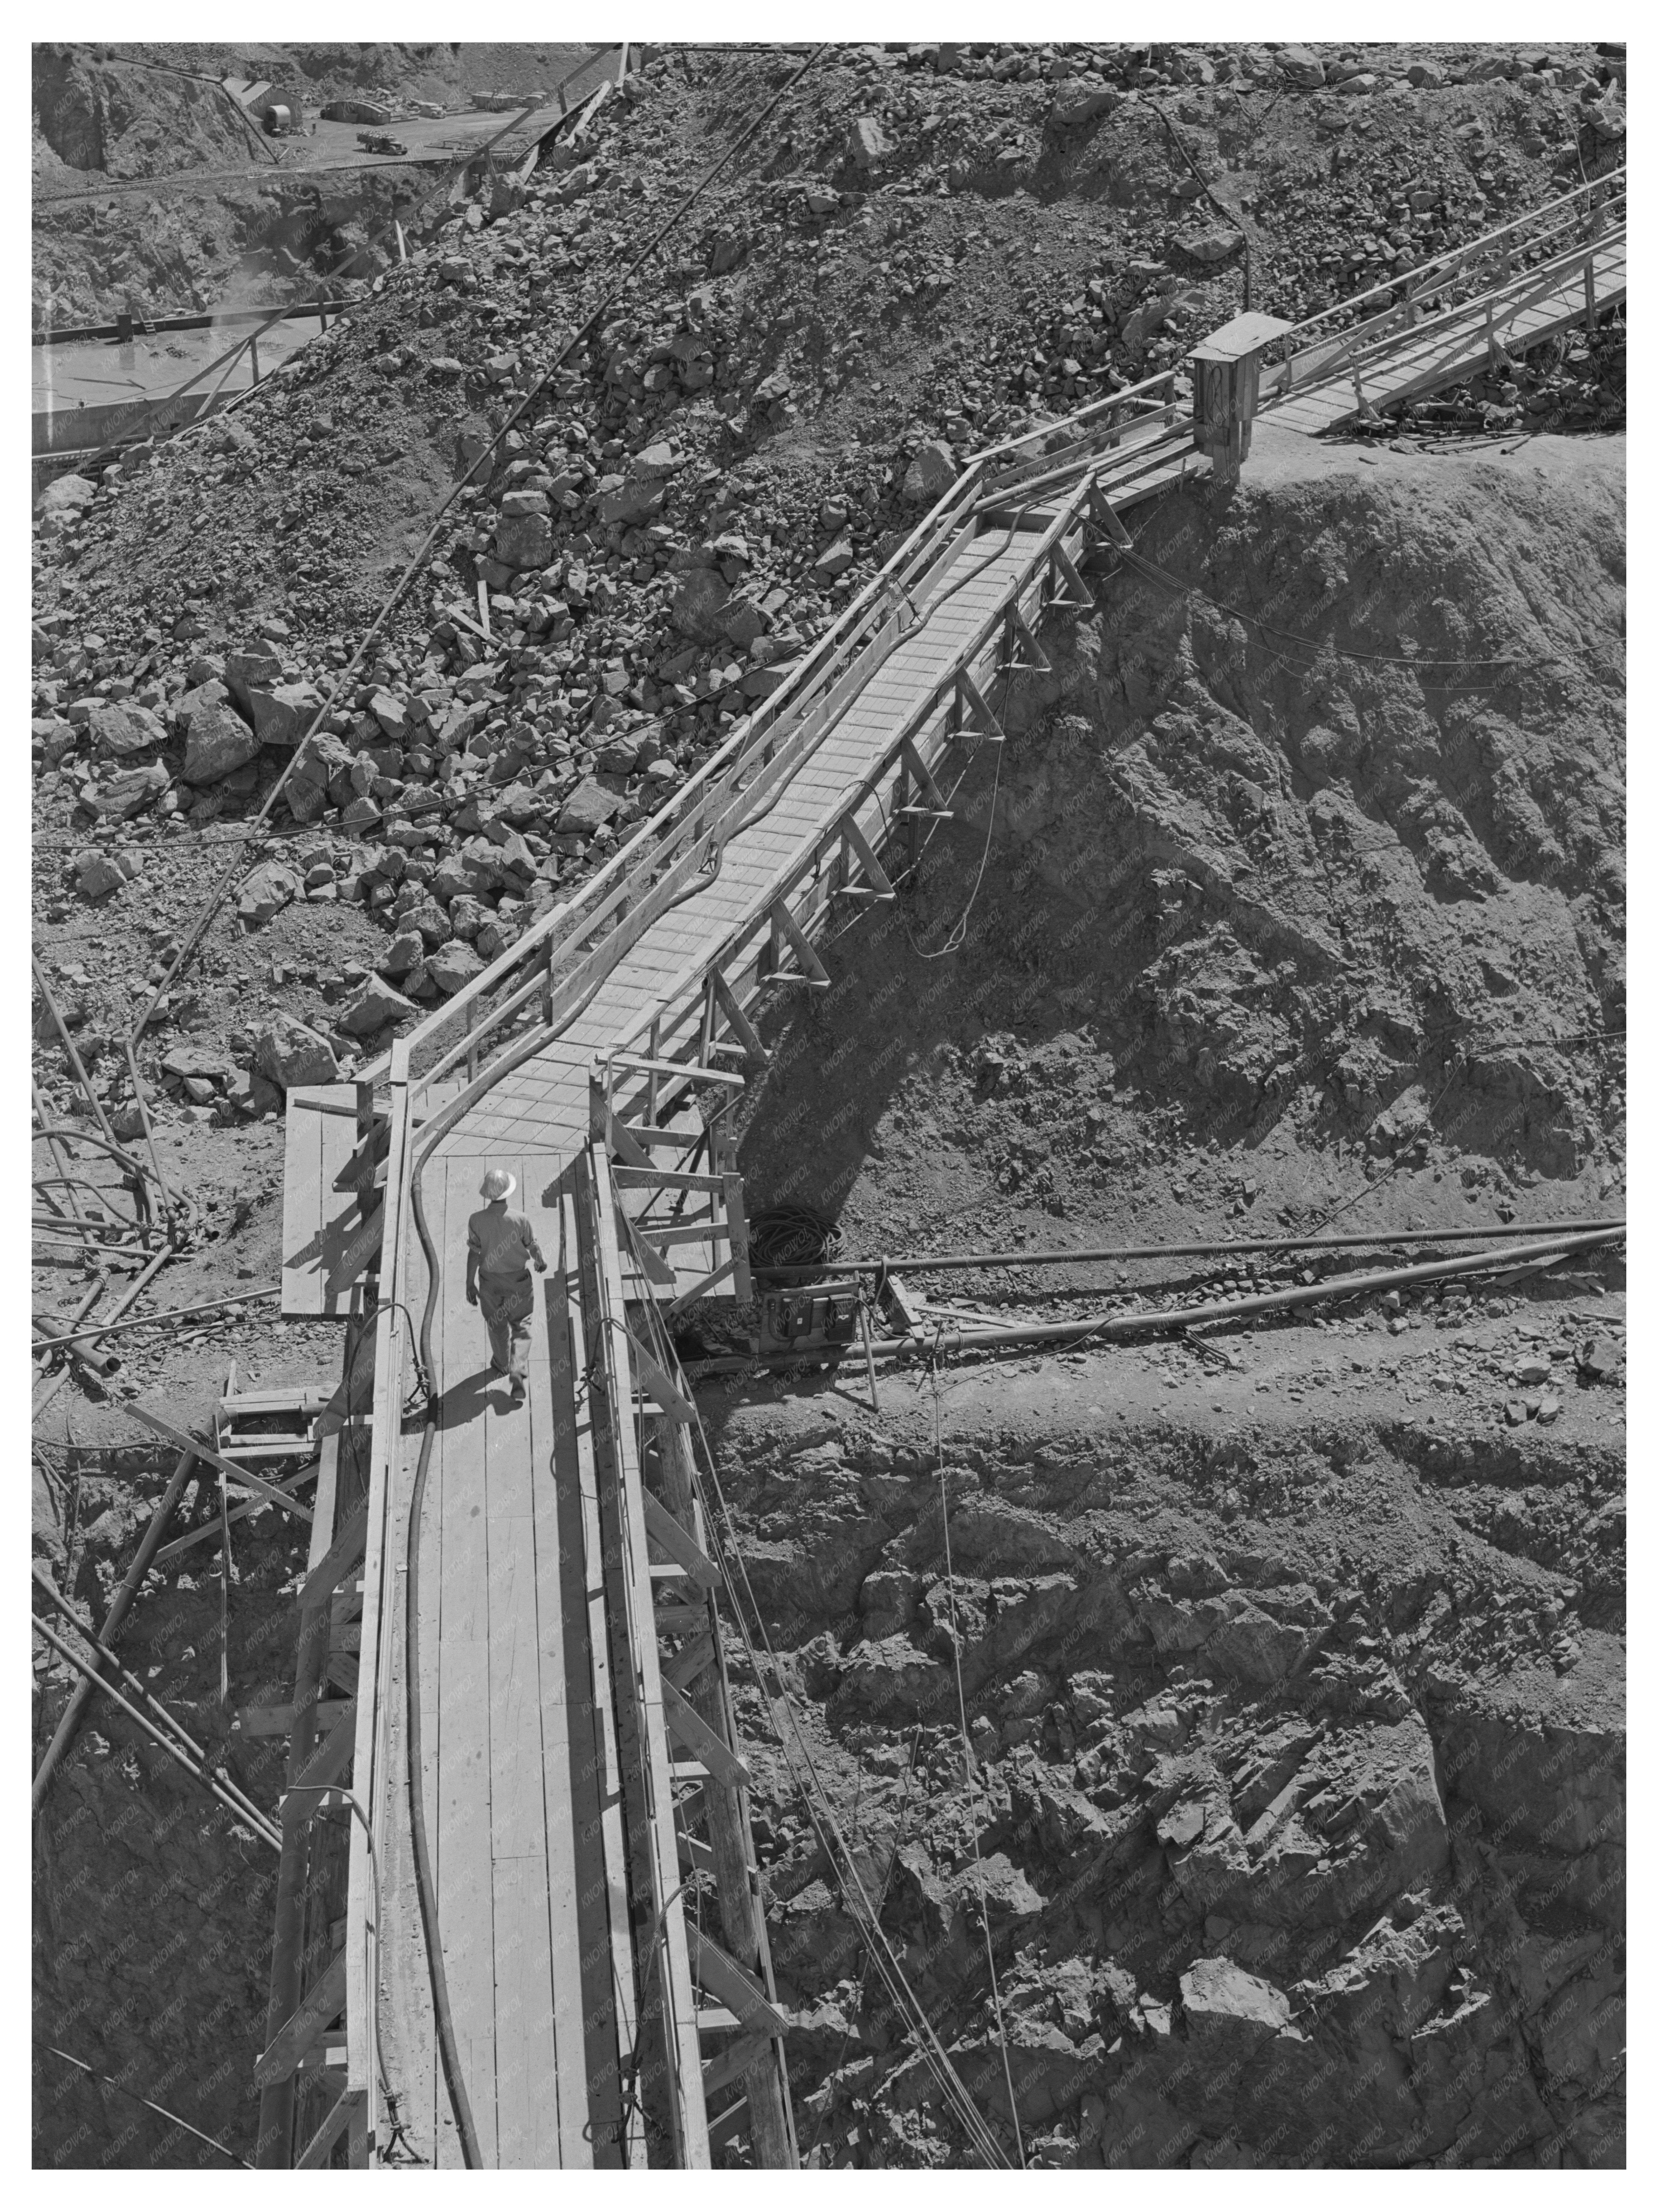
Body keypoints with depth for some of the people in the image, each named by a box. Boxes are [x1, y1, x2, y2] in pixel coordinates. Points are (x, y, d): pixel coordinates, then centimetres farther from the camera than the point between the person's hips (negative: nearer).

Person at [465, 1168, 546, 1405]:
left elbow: (473, 1254, -14)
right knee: (521, 1327, 13)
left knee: (496, 1324, 25)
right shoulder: (519, 1220, -22)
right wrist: (541, 1262, 15)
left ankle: (501, 1364, 47)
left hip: (490, 1282, 2)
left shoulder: (477, 1221, -19)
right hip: (518, 1282, -2)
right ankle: (517, 1372, -4)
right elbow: (533, 1247, -7)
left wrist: (470, 1284, -3)